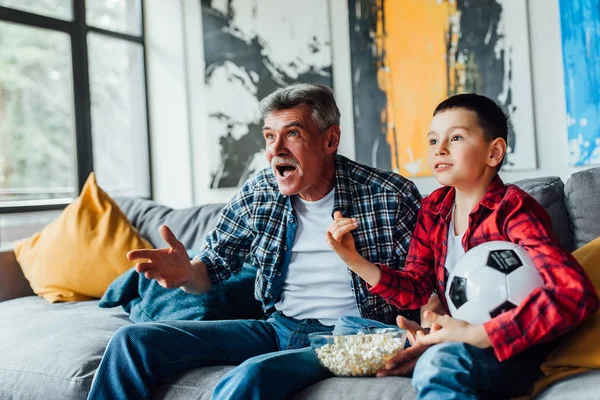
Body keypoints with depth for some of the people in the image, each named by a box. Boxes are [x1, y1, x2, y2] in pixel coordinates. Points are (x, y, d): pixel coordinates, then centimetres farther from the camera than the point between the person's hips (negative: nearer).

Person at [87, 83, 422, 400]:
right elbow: (213, 265, 10)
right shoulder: (258, 193, 2)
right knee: (134, 342, -5)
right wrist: (186, 274, -14)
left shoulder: (392, 196, -11)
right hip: (277, 328, 5)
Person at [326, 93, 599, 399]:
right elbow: (415, 289, 7)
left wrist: (473, 335, -30)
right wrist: (353, 260, -10)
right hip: (452, 340, 8)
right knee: (347, 328, 4)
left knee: (440, 363, -39)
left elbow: (575, 293, -28)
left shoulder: (511, 209, -15)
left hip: (510, 352, -8)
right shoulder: (433, 208, 5)